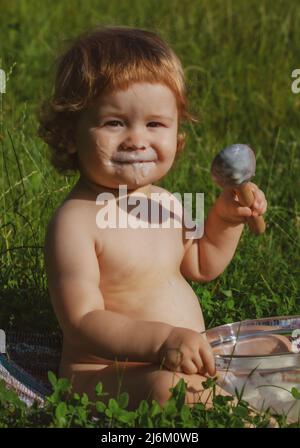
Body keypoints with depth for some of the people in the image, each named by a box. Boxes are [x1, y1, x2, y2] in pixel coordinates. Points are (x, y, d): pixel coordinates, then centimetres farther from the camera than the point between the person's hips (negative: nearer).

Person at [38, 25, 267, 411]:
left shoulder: (165, 202, 7)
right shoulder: (75, 221, -19)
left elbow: (201, 266, 25)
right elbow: (81, 322, -25)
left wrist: (226, 217, 8)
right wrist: (163, 339, -36)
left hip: (187, 363, 9)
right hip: (106, 375, -9)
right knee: (167, 386, -37)